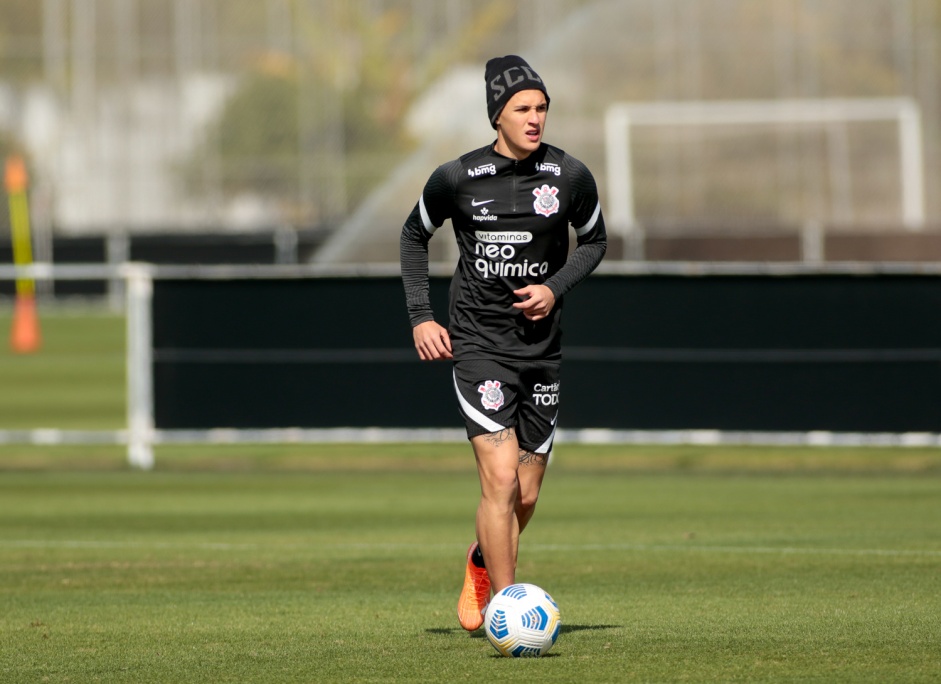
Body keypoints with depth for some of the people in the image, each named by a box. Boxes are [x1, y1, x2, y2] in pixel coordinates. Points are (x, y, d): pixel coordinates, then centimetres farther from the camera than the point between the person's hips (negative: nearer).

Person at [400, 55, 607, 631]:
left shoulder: (570, 177, -3)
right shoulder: (457, 179, -7)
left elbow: (594, 240, 13)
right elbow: (415, 236, 10)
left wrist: (556, 288, -5)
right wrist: (421, 317, 2)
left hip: (542, 345, 3)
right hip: (478, 344, -3)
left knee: (527, 496, 9)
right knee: (501, 479, -18)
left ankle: (482, 564, 41)